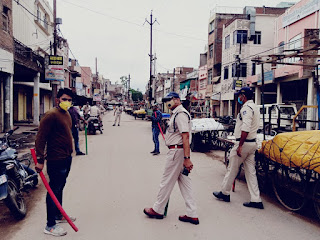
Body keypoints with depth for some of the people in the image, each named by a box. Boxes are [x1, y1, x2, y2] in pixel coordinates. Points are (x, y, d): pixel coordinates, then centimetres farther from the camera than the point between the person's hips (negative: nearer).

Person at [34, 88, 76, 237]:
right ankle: (50, 226, 9)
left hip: (66, 158, 10)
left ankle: (59, 215, 36)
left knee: (60, 187, 20)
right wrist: (40, 160, -22)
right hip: (56, 159, -10)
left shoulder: (67, 114, 13)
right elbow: (40, 138, -19)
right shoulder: (51, 115, -16)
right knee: (54, 190, -2)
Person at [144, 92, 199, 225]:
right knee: (184, 182, 11)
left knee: (167, 181, 3)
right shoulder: (176, 114, 18)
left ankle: (157, 210, 19)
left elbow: (185, 137, -23)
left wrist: (187, 158, -27)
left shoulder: (180, 114, -16)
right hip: (177, 151, 11)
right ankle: (192, 214, 16)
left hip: (177, 151, -11)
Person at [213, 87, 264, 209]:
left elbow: (245, 129, -25)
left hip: (244, 143, -9)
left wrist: (240, 146, -24)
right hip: (252, 143, 9)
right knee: (251, 171, 10)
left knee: (232, 168, 5)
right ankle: (256, 200, 11)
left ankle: (225, 192, 20)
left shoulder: (246, 108, -15)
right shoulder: (254, 107, 17)